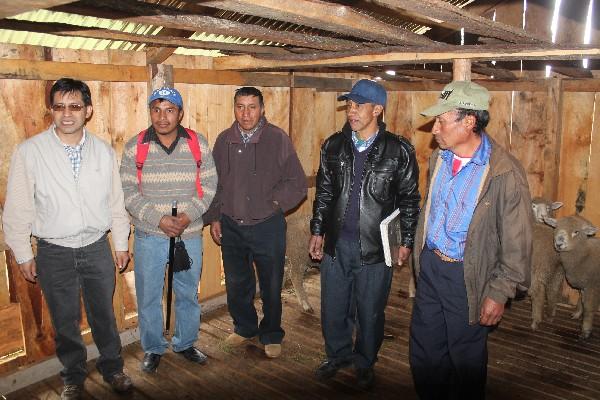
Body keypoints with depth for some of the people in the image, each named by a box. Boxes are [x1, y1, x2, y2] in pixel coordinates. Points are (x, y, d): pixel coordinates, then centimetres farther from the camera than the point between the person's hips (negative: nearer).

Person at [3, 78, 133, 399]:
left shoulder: (104, 151, -2)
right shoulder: (29, 152, -10)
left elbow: (116, 202, 4)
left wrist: (121, 244, 7)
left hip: (97, 248, 2)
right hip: (54, 252, -1)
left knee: (104, 315, 16)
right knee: (65, 322, 15)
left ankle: (112, 367, 38)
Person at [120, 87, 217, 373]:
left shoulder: (198, 144, -3)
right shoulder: (135, 147, -4)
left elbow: (209, 185, -1)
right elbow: (128, 192, -6)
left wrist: (188, 215, -16)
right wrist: (159, 219, -17)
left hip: (190, 236, 1)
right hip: (149, 237, 0)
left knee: (188, 294, 16)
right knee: (148, 296, 11)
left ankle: (185, 343, 38)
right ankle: (153, 348, 33)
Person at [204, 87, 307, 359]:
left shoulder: (278, 139, -9)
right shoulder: (224, 140, 2)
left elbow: (298, 184, -5)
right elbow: (214, 183, 11)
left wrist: (273, 203, -9)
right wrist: (214, 218, 7)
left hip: (267, 227, -3)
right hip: (231, 226, 3)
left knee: (271, 287, 10)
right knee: (236, 284, 17)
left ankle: (271, 336, 32)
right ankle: (245, 328, 41)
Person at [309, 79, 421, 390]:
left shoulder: (399, 151, -8)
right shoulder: (334, 146, 2)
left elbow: (410, 199, -2)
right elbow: (323, 192, 10)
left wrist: (406, 241, -2)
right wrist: (317, 231, 9)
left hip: (375, 247, -3)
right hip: (336, 244, 3)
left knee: (370, 312, 12)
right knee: (333, 308, 16)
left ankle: (364, 363, 36)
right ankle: (337, 355, 41)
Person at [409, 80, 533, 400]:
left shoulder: (505, 173, -18)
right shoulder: (439, 159, 3)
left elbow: (516, 243, -14)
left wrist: (499, 293, -13)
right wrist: (422, 256, 15)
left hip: (466, 276, -6)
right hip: (429, 266, 6)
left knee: (466, 359, 14)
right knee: (424, 352, 18)